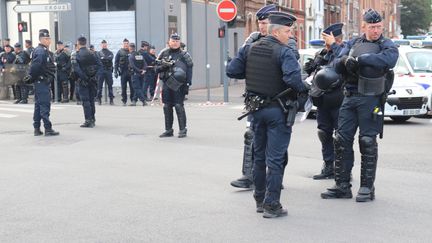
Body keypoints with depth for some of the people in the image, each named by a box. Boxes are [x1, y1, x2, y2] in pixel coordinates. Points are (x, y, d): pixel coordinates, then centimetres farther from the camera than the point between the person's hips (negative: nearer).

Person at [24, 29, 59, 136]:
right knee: (45, 105, -8)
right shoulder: (40, 51, -16)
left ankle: (37, 129, 18)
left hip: (44, 82, 10)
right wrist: (31, 78, -16)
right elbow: (35, 66, -25)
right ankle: (48, 129, -6)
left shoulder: (45, 51, 16)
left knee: (39, 105, 12)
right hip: (42, 82, -10)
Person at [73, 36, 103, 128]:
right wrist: (96, 76, -1)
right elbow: (100, 65, 1)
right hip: (92, 81, 5)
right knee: (91, 100, 14)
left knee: (85, 101, -2)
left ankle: (88, 121, -6)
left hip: (83, 81, -5)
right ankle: (92, 120, 19)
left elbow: (76, 68, -18)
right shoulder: (92, 53, 6)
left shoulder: (77, 55, -8)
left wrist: (83, 77, -13)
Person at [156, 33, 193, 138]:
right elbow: (156, 68, 13)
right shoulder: (164, 54, 12)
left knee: (179, 106, -8)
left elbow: (189, 70, -3)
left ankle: (183, 130, -2)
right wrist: (163, 66, -9)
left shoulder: (184, 55, 1)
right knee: (167, 107, 8)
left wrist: (188, 84, -11)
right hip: (166, 83, 4)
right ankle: (168, 130, 16)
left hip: (178, 84, -4)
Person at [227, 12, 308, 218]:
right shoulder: (284, 52, -16)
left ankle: (260, 200, 27)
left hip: (256, 108, 6)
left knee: (259, 155, 18)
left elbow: (231, 71, 2)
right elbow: (292, 78, -30)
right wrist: (303, 89, -11)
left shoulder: (249, 49, 2)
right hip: (277, 110, -6)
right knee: (275, 159, 0)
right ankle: (271, 205, 1)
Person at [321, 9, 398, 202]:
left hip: (371, 99, -4)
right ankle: (342, 186, 12)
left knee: (367, 142, -2)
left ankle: (367, 188, 7)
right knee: (342, 140, 3)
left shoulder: (387, 45, 0)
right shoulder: (353, 44, 13)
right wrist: (345, 60, -22)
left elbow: (389, 59, -24)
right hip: (350, 97, 5)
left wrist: (360, 59, -26)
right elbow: (337, 65, 1)